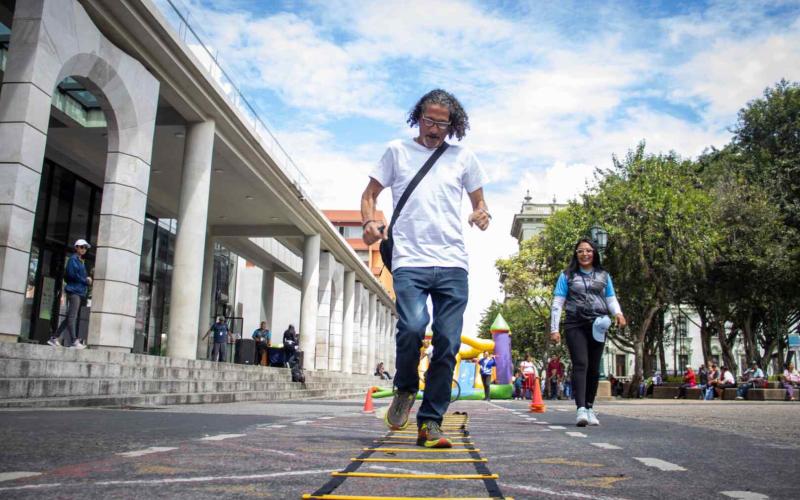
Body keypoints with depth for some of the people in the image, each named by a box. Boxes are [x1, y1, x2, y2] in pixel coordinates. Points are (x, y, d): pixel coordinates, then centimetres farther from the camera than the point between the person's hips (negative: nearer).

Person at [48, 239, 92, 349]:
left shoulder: (81, 261, 23)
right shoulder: (73, 259, -3)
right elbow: (72, 274, -15)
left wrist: (87, 279, 3)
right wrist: (86, 281, -9)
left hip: (79, 291, 9)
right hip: (74, 290, -9)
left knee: (70, 317, 9)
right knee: (72, 316, -11)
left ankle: (54, 338, 14)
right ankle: (74, 341, -16)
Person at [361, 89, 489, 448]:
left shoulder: (463, 157, 16)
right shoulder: (397, 151, 13)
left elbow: (479, 202, 22)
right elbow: (370, 194, 17)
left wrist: (482, 214, -2)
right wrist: (369, 221, -5)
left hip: (452, 263, 2)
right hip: (409, 261, -2)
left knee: (448, 344, -1)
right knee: (412, 327, -23)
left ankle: (430, 423, 10)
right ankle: (405, 390, 7)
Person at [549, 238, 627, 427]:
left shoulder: (603, 275, 16)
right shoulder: (567, 276, 9)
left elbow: (611, 299, 13)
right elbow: (557, 303, 5)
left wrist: (618, 313, -10)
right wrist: (554, 329, -4)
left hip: (597, 326, 3)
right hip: (575, 325, -3)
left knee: (594, 368, 4)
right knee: (580, 364, -15)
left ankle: (589, 408, 12)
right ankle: (580, 409, -23)